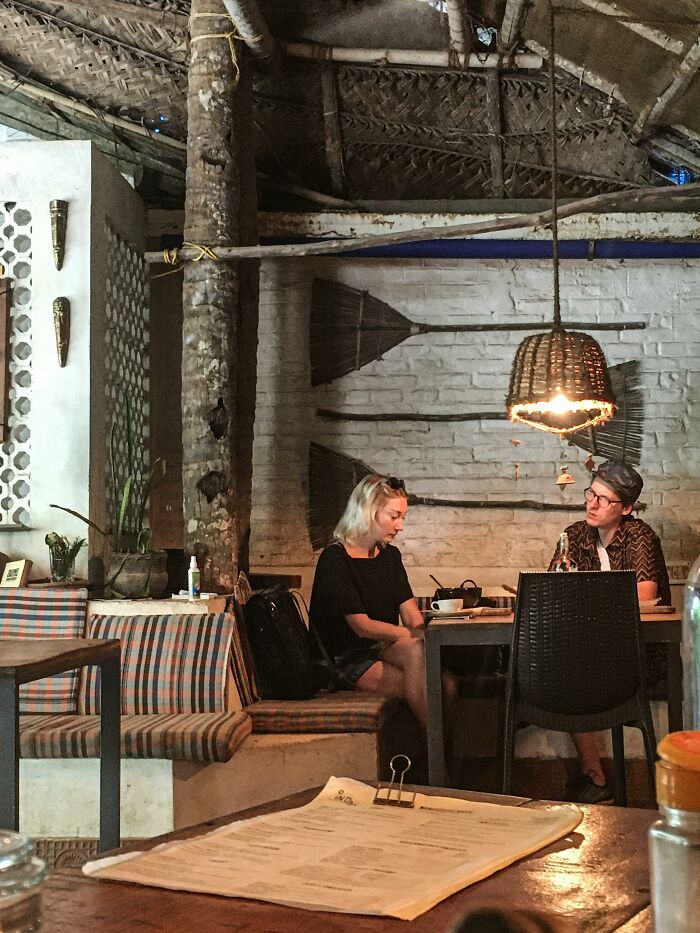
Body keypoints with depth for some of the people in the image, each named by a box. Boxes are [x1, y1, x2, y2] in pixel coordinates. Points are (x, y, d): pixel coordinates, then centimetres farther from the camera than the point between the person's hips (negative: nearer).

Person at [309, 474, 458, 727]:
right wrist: (416, 636, -22)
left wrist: (423, 637, -19)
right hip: (348, 660, -6)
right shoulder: (335, 560, -12)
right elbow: (362, 626, -17)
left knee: (447, 684, -25)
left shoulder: (390, 555, 12)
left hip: (384, 647, 6)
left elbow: (411, 615, 3)